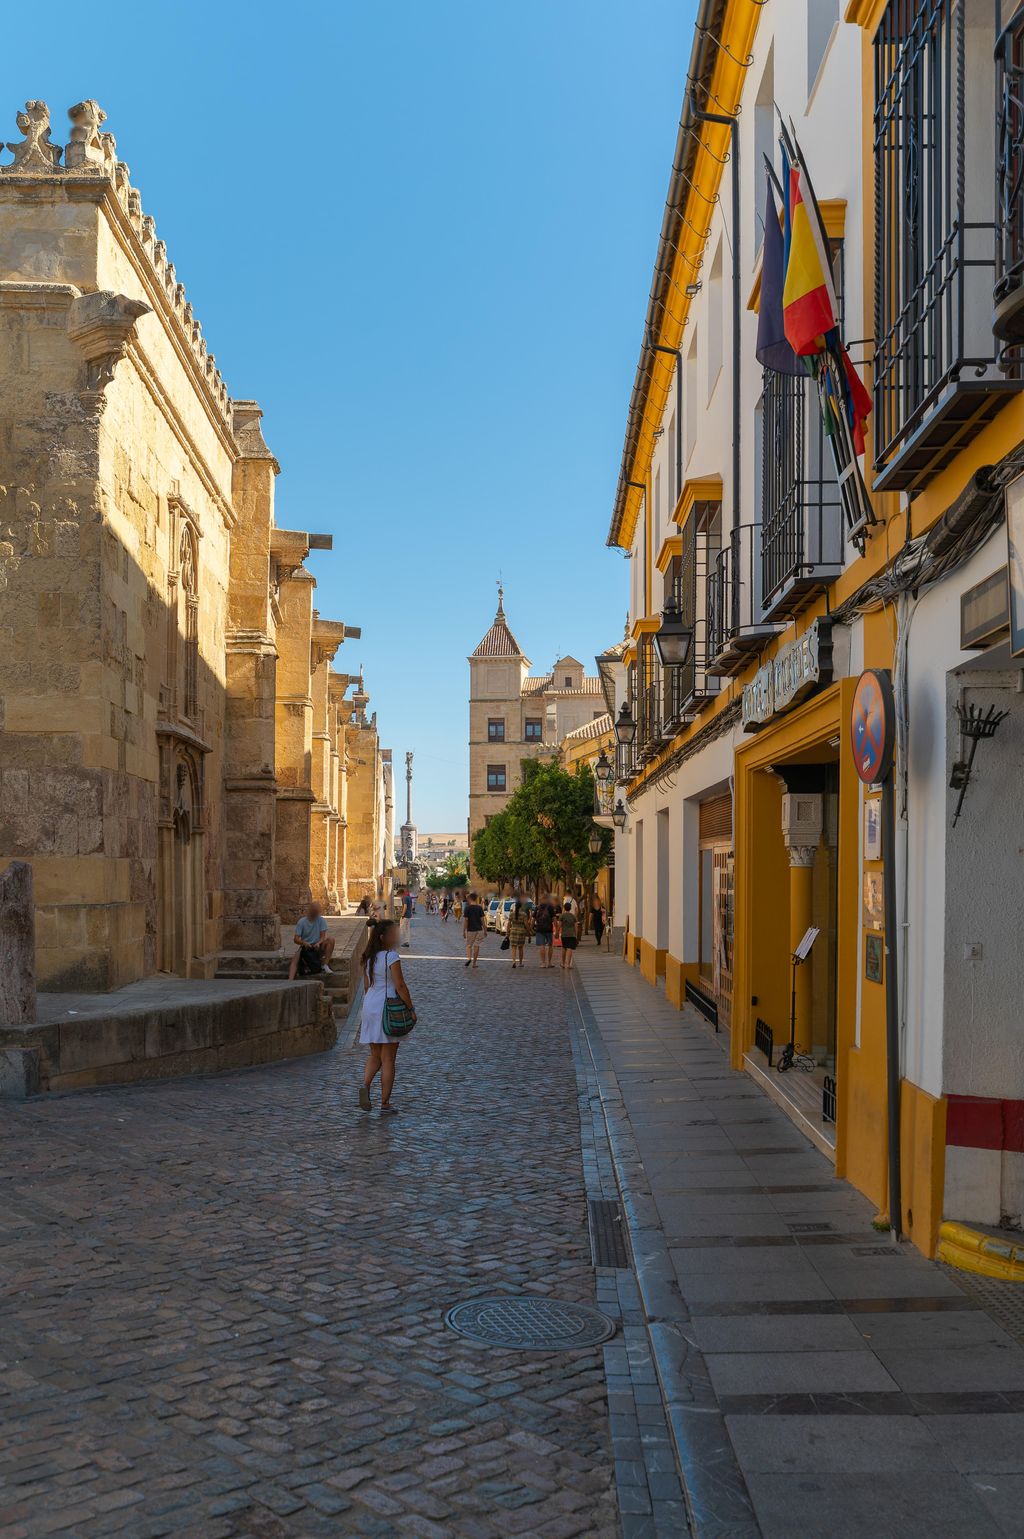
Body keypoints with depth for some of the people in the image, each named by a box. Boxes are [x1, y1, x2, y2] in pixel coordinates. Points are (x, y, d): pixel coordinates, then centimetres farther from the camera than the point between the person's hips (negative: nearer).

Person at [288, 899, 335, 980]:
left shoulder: (321, 920, -2)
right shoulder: (302, 922, -4)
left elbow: (323, 936, -9)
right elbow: (296, 939, -9)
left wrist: (318, 943, -32)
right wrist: (304, 943, -31)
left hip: (317, 947, 1)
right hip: (305, 947, -1)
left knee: (331, 939, -24)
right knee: (295, 960, -29)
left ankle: (325, 964, -25)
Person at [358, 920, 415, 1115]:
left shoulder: (368, 957, 8)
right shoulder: (391, 956, -14)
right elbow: (400, 986, -17)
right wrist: (411, 1009, -9)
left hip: (370, 1006, 6)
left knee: (375, 1055, 17)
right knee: (388, 1059, 3)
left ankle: (365, 1084, -9)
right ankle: (385, 1104, 7)